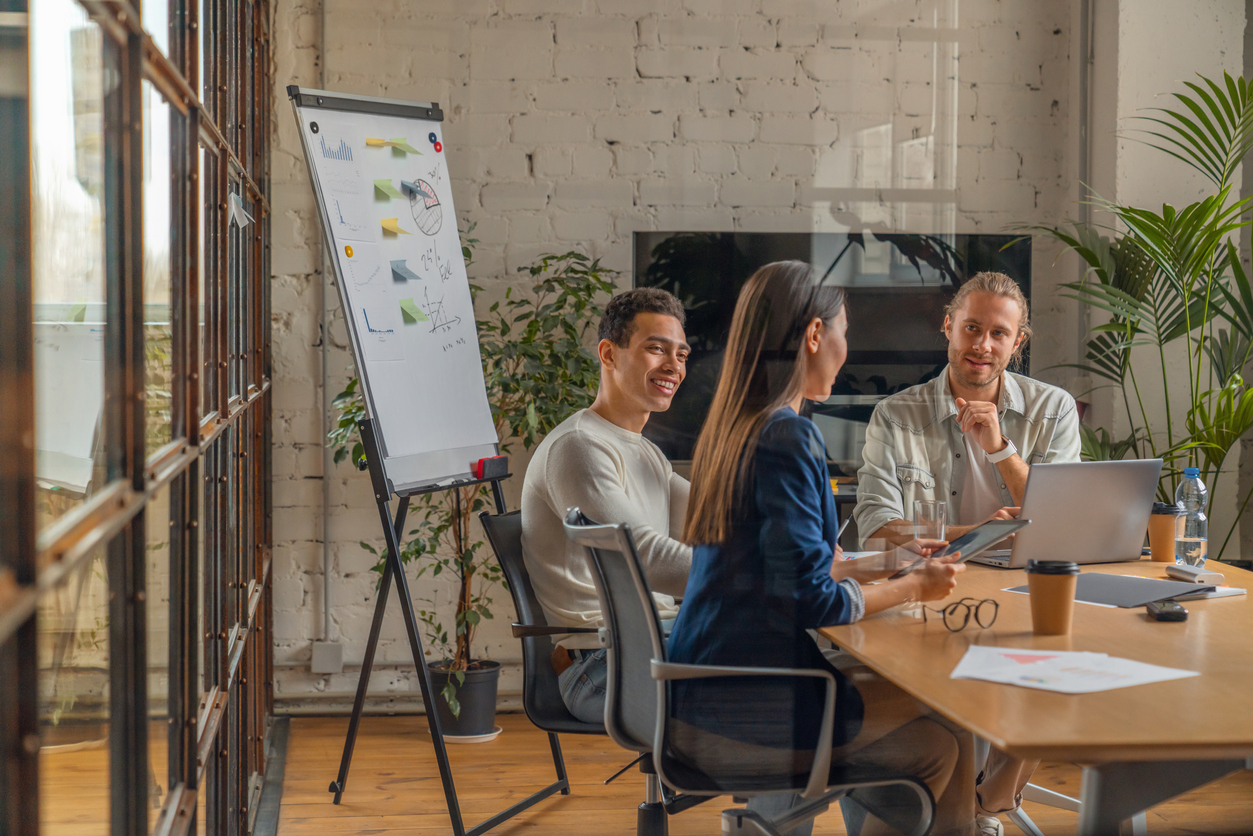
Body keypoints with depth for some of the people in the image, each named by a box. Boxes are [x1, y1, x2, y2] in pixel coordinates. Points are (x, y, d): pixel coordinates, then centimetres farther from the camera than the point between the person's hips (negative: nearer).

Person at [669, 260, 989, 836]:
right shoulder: (788, 437, -17)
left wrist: (884, 564, 25)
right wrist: (913, 587, -4)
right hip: (745, 698, -9)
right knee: (941, 741, -3)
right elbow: (812, 600, -19)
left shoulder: (733, 426, 12)